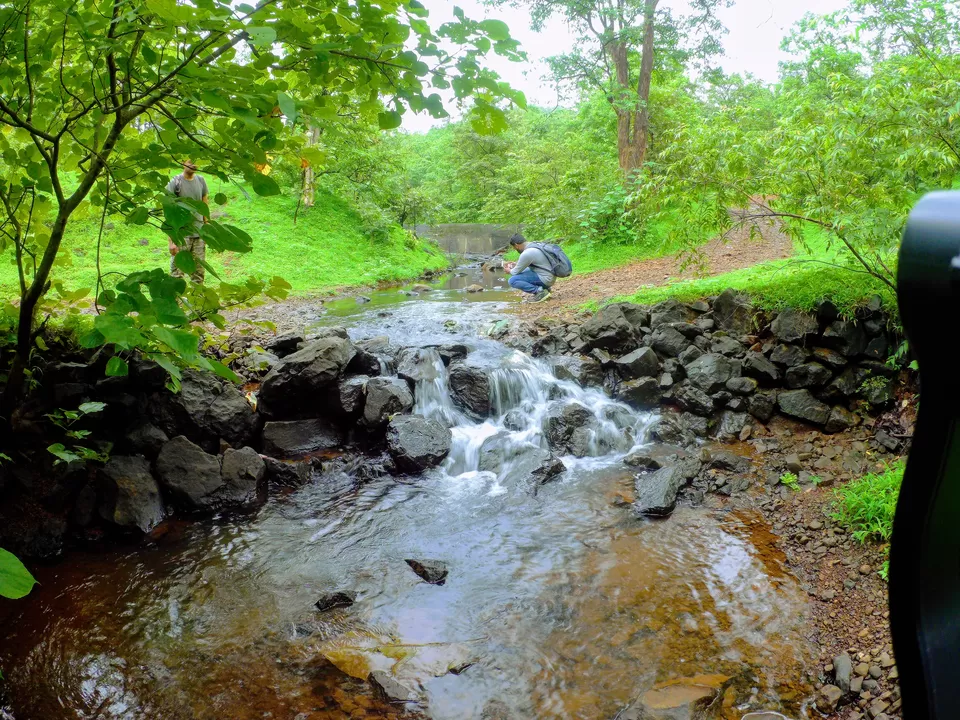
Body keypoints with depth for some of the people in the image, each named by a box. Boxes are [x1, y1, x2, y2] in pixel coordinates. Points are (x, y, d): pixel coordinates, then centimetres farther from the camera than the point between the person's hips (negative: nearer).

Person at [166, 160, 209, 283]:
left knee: (199, 273, 7)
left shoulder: (201, 181, 8)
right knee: (177, 274, -3)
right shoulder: (174, 183, -6)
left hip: (199, 235, 4)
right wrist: (172, 241, -12)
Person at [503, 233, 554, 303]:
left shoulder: (526, 254, -21)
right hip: (549, 275, 9)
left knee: (512, 280, -15)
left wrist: (509, 271, 14)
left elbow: (516, 272, -8)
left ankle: (539, 291, -13)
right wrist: (515, 263, 26)